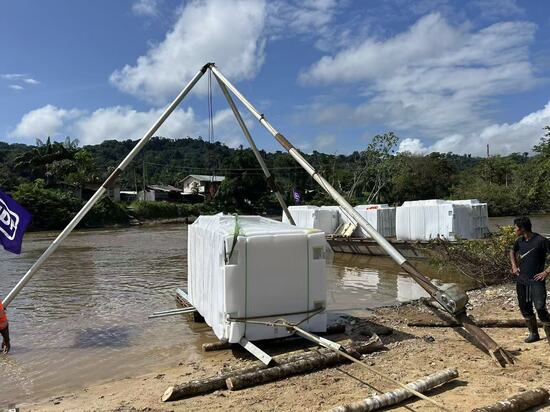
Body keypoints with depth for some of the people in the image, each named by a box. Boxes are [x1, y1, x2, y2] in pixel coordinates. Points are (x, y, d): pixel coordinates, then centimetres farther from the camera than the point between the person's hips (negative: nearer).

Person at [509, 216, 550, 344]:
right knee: (525, 308, 12)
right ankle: (534, 334, 28)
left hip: (536, 281, -7)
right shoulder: (519, 241, 5)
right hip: (521, 280, 7)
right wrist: (514, 266, 13)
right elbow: (512, 252, 26)